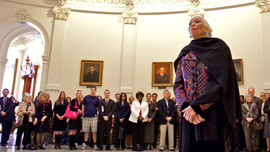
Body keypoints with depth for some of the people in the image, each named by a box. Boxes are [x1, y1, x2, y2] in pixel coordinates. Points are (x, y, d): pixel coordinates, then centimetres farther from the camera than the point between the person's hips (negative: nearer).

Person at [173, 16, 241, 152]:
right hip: (189, 113, 4)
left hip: (212, 113, -3)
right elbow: (177, 84, 8)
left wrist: (196, 106, -16)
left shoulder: (219, 47, 2)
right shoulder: (185, 53, 14)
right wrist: (186, 107, -11)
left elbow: (222, 80, -10)